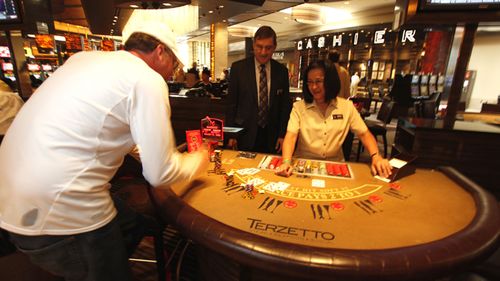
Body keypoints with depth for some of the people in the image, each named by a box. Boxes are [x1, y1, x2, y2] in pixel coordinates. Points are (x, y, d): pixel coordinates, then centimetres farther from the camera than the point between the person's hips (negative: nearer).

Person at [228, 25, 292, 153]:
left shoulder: (282, 71, 2)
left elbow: (285, 105, 6)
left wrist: (282, 134, 1)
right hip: (245, 134, -1)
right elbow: (231, 102, -1)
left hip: (271, 136, 2)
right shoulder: (238, 68, -3)